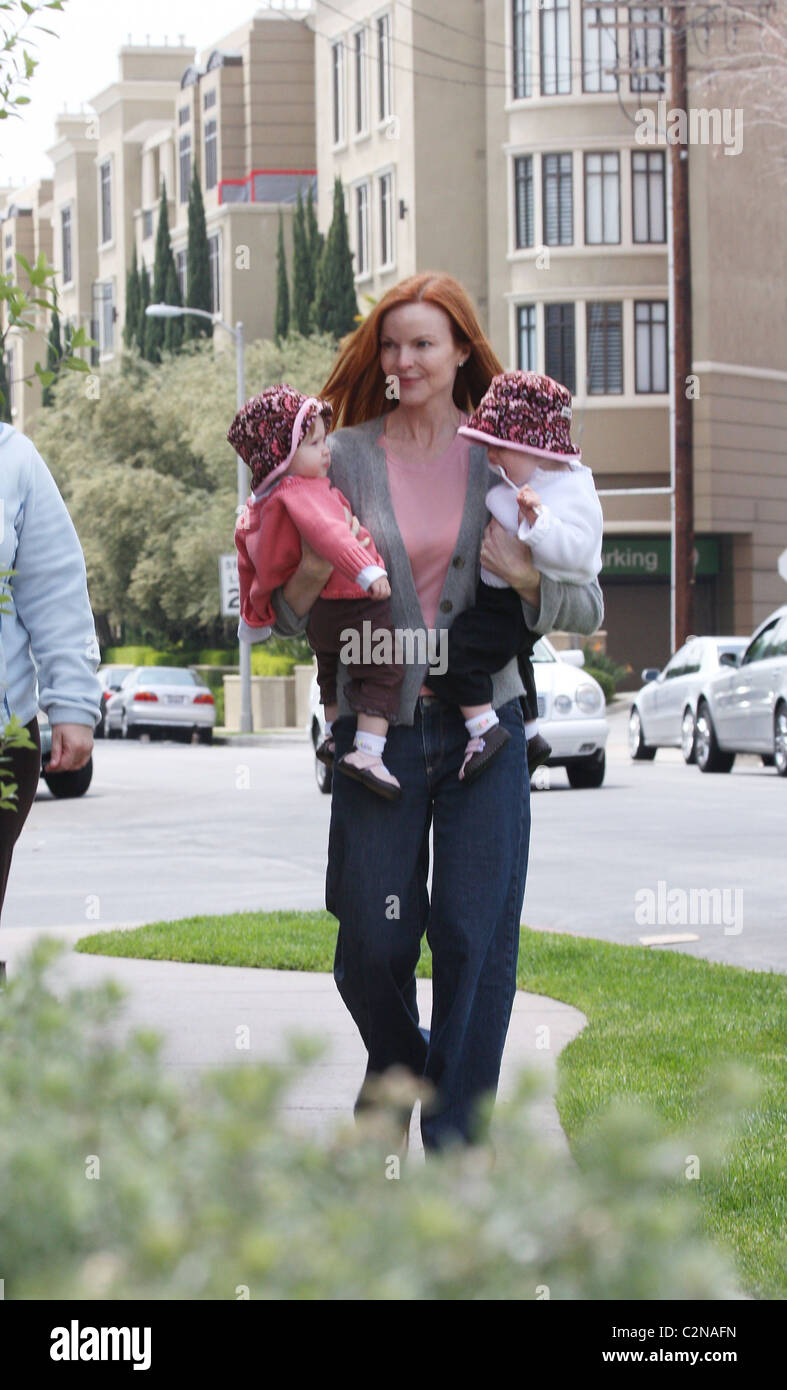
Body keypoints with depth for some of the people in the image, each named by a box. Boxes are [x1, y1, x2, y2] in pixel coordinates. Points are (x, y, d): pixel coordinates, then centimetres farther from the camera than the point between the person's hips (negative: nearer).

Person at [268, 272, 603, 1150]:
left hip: (483, 727, 0)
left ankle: (456, 1143, 7)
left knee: (475, 939, -4)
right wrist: (312, 573, -14)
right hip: (379, 730, 1)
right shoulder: (345, 457, 4)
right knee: (371, 945, 2)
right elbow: (287, 616, 7)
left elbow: (588, 609, 4)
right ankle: (395, 1068, 34)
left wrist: (528, 577, -16)